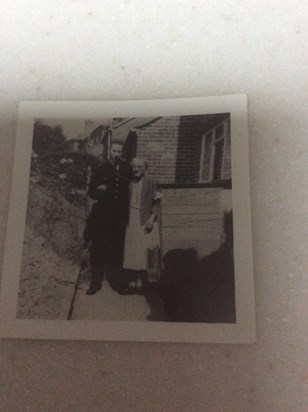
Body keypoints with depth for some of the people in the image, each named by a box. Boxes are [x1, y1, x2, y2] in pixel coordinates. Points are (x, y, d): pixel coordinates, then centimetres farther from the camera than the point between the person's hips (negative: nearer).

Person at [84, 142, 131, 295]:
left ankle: (115, 281, 24)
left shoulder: (126, 169, 4)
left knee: (116, 251, 9)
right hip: (102, 215, -1)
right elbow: (91, 192, 2)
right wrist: (100, 190, -16)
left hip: (120, 216, 1)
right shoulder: (101, 169, 0)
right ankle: (95, 283, 15)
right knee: (98, 249, 4)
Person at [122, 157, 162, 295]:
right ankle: (131, 282, 13)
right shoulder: (129, 183, 7)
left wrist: (152, 218, -13)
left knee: (142, 251, -3)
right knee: (130, 251, 4)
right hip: (131, 221, 4)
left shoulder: (150, 184, -3)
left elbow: (157, 203, -3)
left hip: (144, 222, -4)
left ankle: (141, 282, 9)